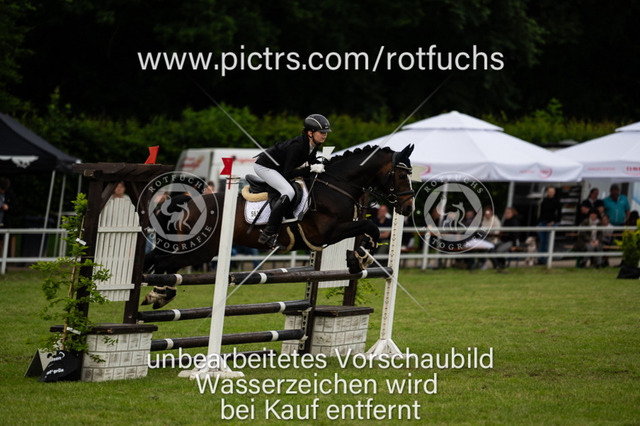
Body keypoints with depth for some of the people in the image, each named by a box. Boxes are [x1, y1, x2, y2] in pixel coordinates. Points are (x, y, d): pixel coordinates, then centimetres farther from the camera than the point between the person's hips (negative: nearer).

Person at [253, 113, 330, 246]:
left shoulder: (313, 145, -5)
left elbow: (311, 161, 12)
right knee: (289, 191, -27)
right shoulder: (297, 146, -30)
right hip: (264, 166, -10)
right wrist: (311, 168, -30)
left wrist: (319, 165, -10)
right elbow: (288, 174, -29)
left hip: (277, 168, 10)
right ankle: (268, 234, -29)